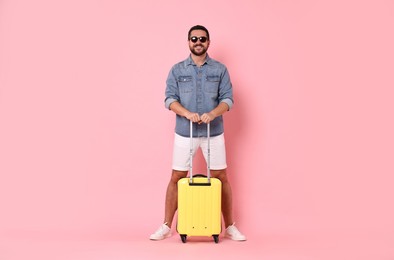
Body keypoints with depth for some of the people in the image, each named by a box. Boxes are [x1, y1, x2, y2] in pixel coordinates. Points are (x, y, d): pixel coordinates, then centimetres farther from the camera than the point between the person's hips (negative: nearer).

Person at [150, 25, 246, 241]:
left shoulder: (220, 69, 4)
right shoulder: (177, 70, 4)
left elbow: (227, 99, -3)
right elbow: (170, 99, -4)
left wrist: (212, 113, -22)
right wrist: (187, 113, -22)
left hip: (214, 133, 0)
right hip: (184, 133, 0)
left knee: (221, 177, 4)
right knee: (177, 178, 4)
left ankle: (230, 227, 16)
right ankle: (167, 226, 15)